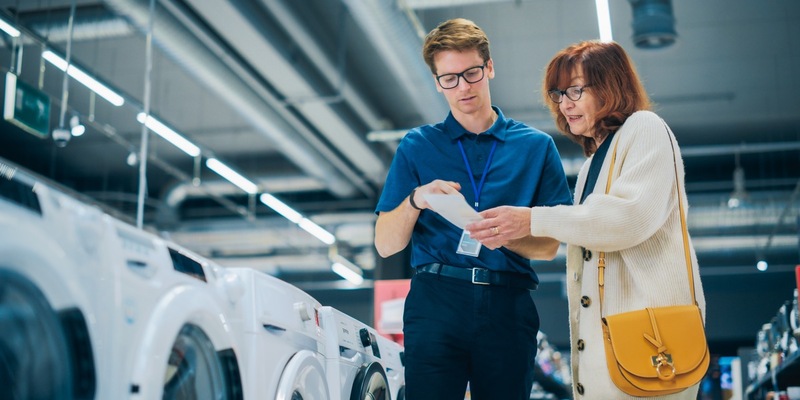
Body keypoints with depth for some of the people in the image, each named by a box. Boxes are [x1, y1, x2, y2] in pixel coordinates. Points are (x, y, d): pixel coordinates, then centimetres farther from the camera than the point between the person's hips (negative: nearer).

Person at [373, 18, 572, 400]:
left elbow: (549, 246, 8)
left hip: (507, 306, 1)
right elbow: (385, 245, 7)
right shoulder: (417, 146, 11)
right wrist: (416, 200, -12)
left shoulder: (536, 146, 11)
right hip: (436, 300, 0)